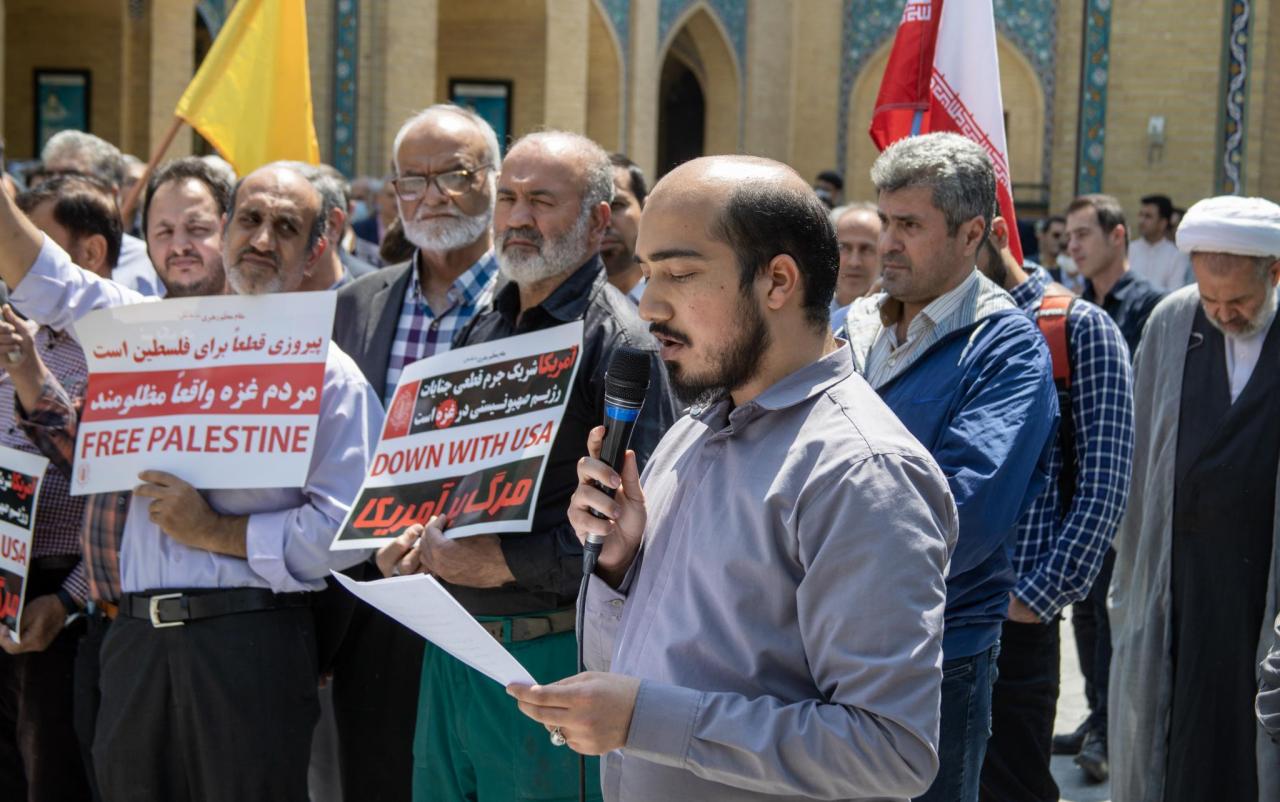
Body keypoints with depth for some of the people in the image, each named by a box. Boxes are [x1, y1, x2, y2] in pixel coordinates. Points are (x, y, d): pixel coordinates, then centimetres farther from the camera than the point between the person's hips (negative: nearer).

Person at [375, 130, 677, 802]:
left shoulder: (618, 343, -12)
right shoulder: (482, 330, 14)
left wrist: (510, 563, -20)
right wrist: (416, 538, 5)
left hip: (550, 653, -7)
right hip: (452, 645, 7)